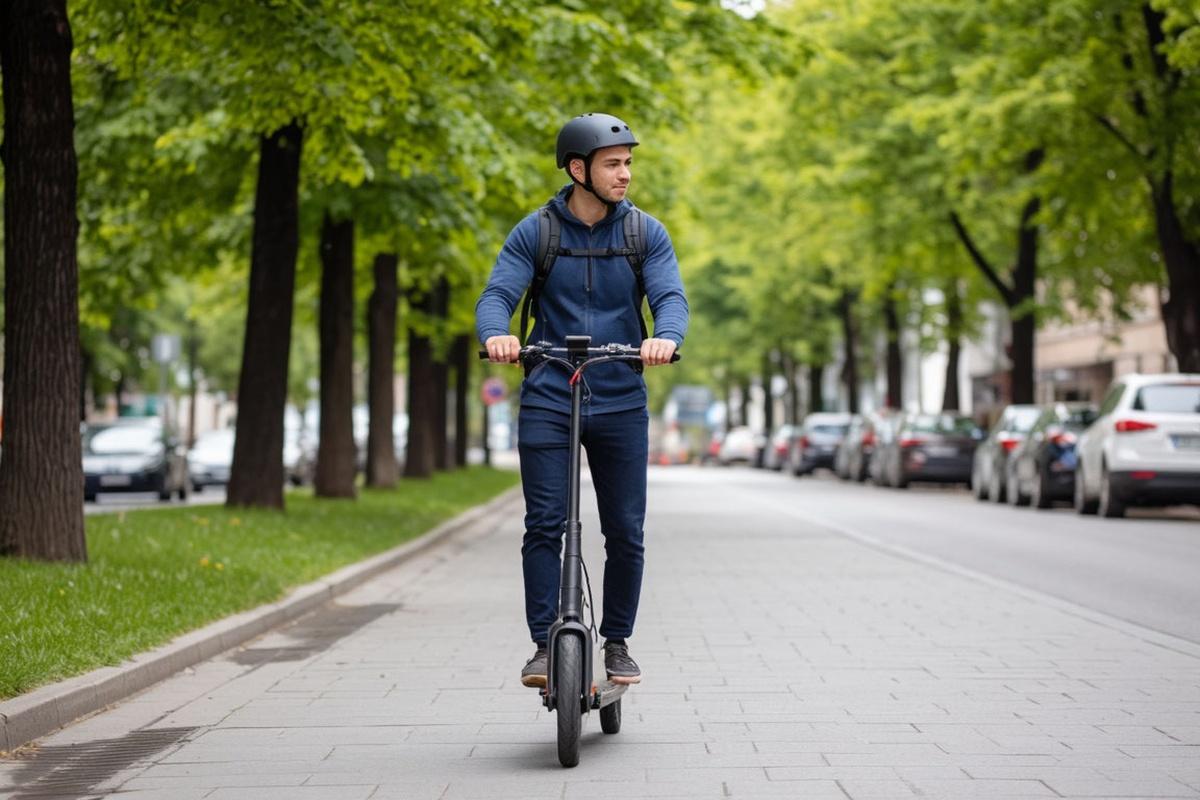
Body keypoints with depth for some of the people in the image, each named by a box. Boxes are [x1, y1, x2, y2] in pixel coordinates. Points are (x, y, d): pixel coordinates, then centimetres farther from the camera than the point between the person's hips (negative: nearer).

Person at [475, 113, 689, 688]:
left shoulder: (645, 233, 2)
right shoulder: (535, 232, 0)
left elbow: (671, 296, -9)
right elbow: (498, 294, -10)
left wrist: (666, 336, -33)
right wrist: (495, 334, -34)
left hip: (621, 403, 1)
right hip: (547, 403, -1)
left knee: (626, 533, 3)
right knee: (544, 528, -6)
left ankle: (617, 643, 18)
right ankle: (545, 647, 2)